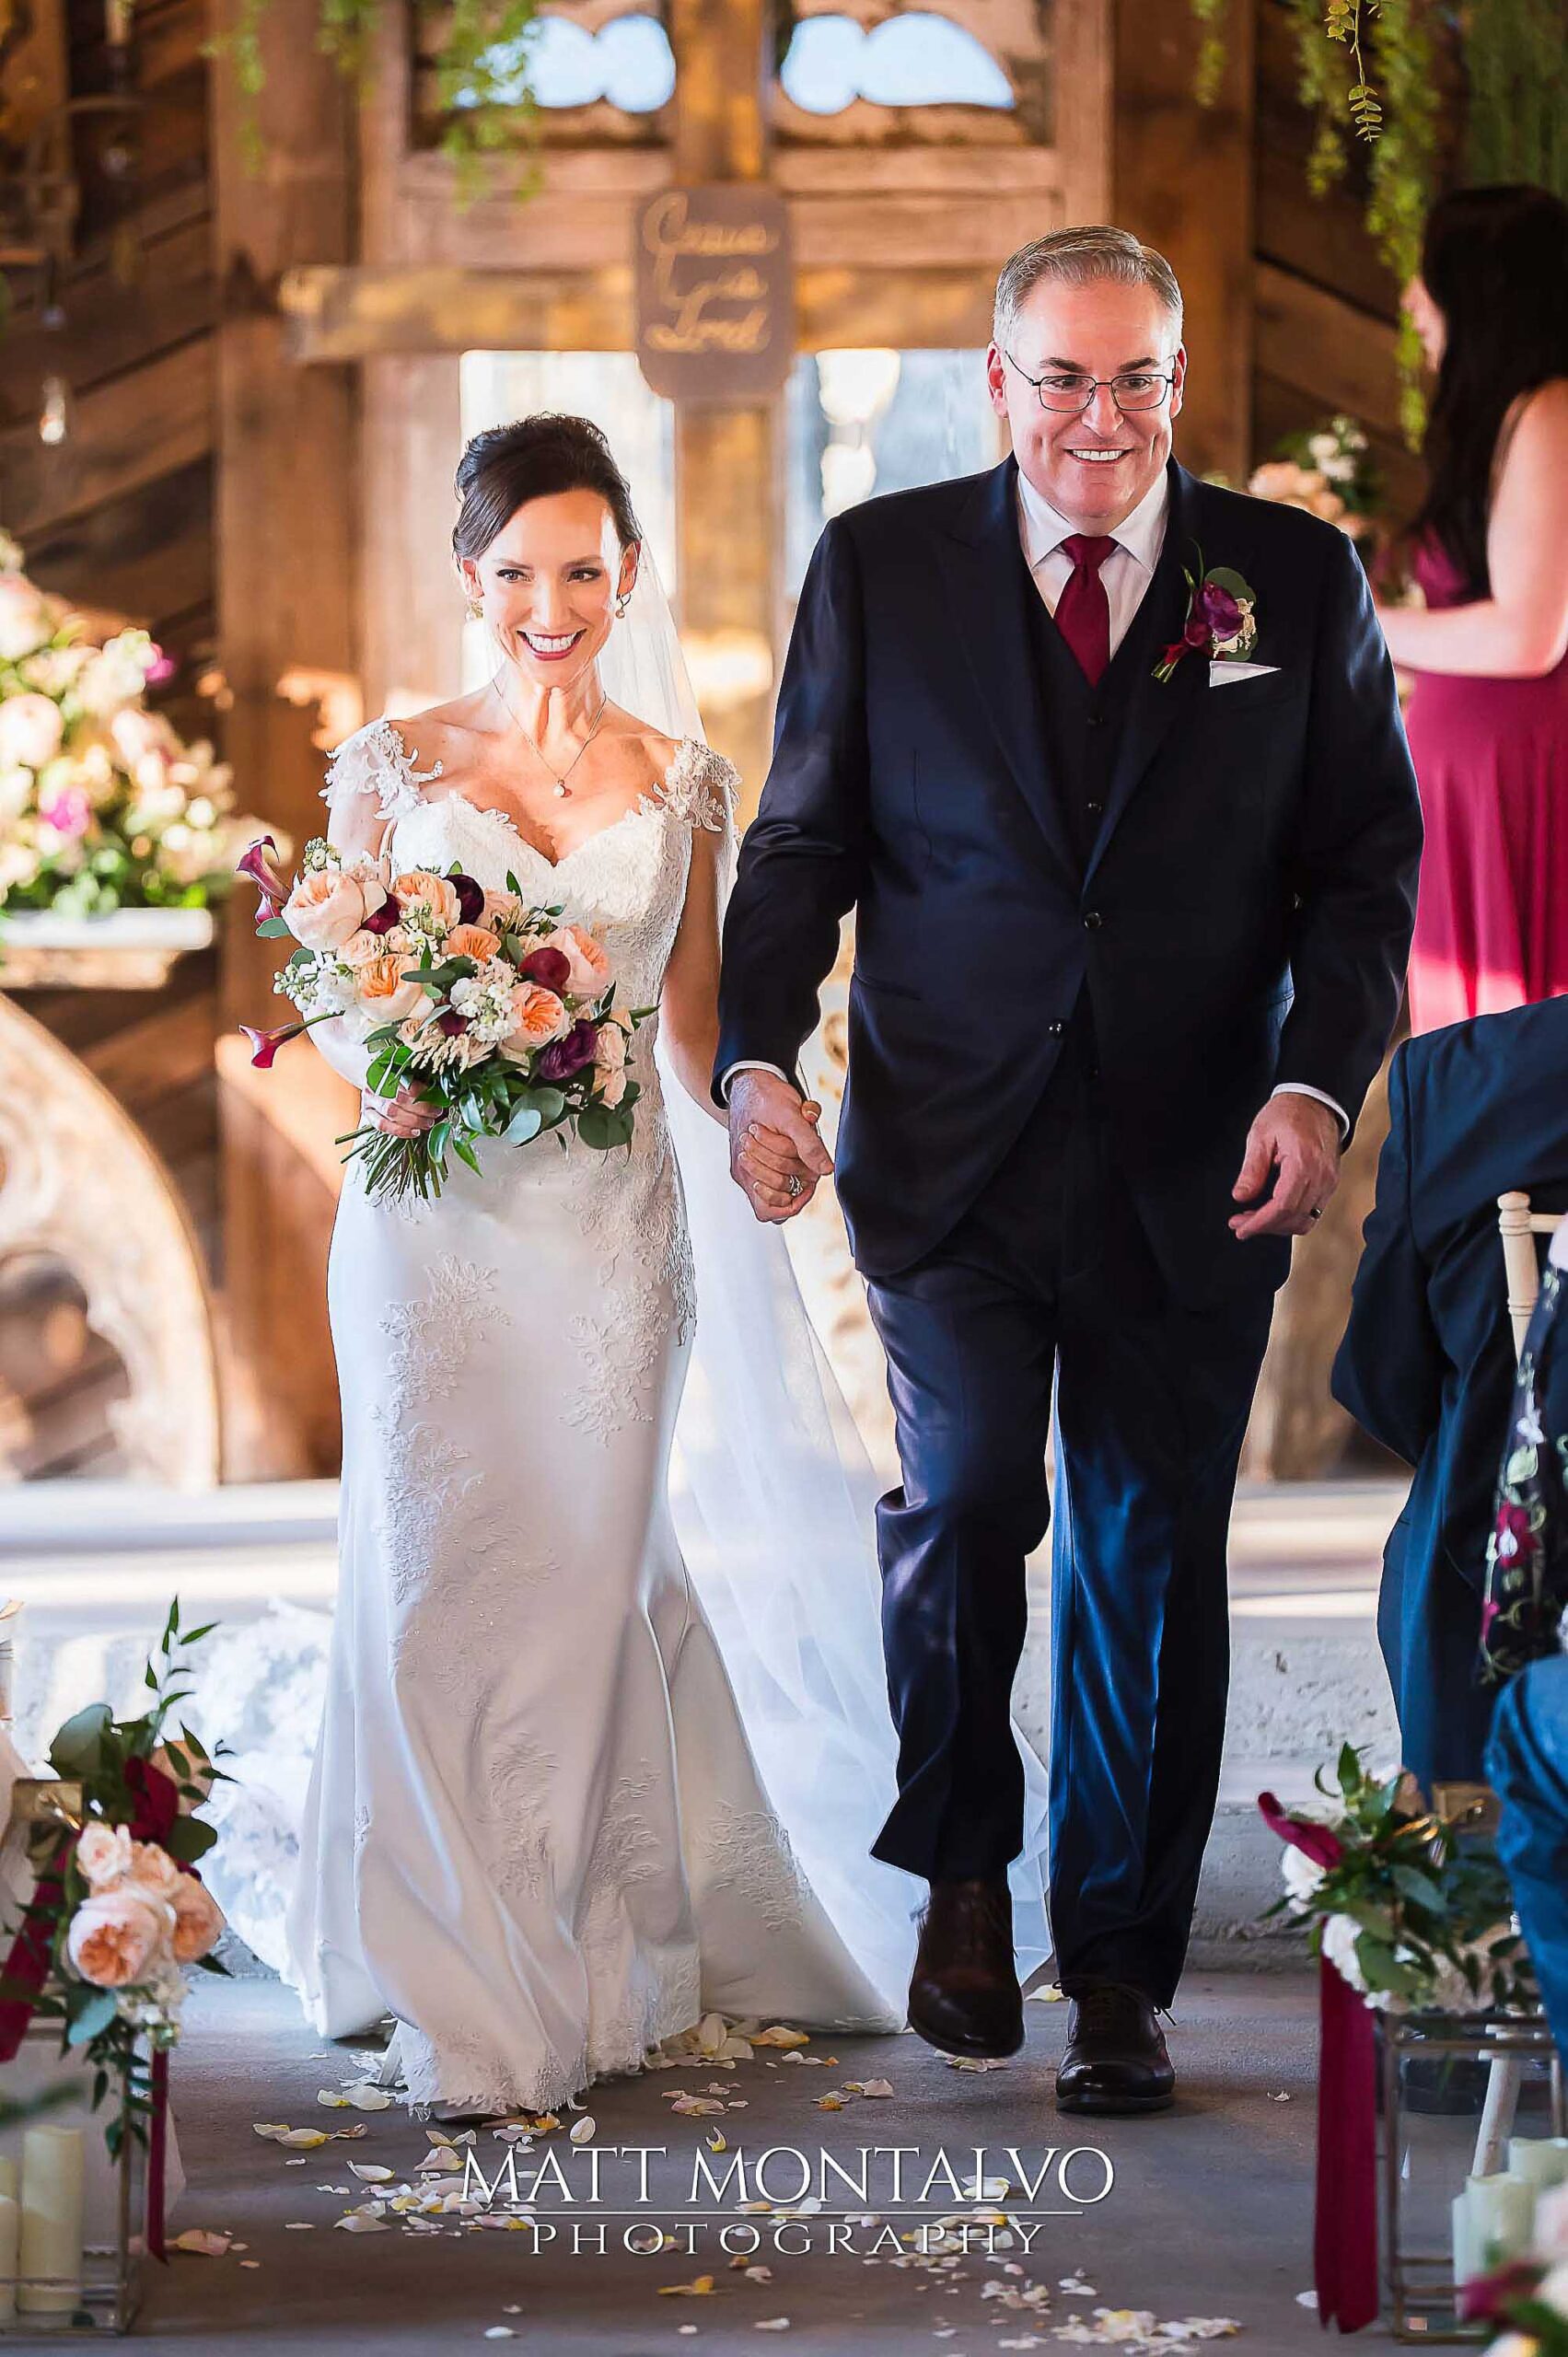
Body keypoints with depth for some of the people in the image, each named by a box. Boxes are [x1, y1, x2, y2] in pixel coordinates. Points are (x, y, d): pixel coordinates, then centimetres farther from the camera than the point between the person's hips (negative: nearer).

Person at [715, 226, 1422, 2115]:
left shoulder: (1298, 579, 4)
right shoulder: (879, 567, 3)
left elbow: (1366, 859, 5)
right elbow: (803, 840, 6)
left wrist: (1320, 1080, -9)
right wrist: (758, 1053, -8)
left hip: (1194, 1167, 1)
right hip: (950, 1155, -1)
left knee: (1150, 1561, 5)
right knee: (966, 1497, -13)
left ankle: (1120, 1971, 19)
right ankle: (960, 1872, 14)